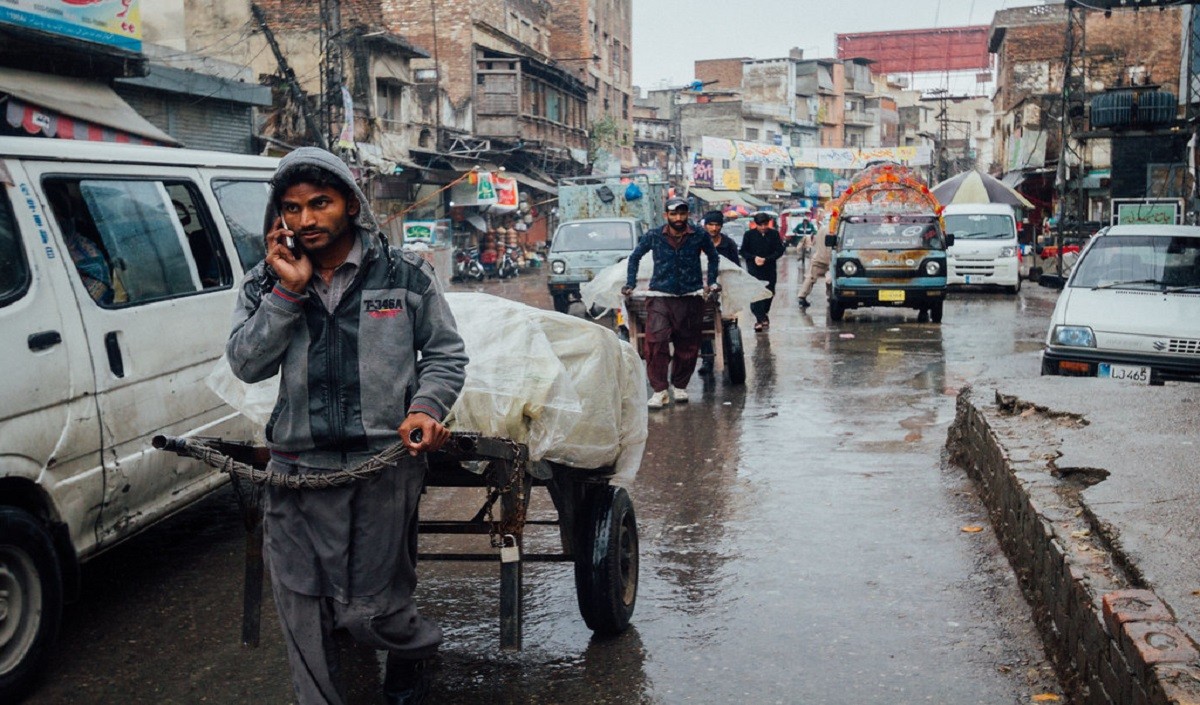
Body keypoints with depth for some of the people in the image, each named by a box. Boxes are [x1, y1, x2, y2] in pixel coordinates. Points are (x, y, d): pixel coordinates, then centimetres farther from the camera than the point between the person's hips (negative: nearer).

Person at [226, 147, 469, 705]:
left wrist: (427, 407, -10)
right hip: (297, 470, 3)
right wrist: (288, 291, -11)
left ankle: (415, 650, 37)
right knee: (302, 613, 9)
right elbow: (246, 365, -4)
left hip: (385, 463, -3)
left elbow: (446, 354, 8)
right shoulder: (265, 284, 8)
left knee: (368, 609, 3)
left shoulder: (404, 275, 2)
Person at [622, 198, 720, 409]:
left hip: (690, 297, 1)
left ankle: (679, 386, 24)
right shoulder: (654, 236, -1)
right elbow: (635, 257, 15)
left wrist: (712, 282, 16)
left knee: (687, 346, 6)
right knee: (656, 342, -15)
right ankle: (659, 389, -9)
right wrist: (630, 284, 11)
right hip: (660, 297, -1)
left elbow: (713, 256, 20)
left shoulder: (699, 237, 0)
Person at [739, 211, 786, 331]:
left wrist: (766, 259, -14)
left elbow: (780, 251, -1)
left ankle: (761, 318, 23)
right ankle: (762, 318, -18)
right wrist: (754, 258, -14)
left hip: (769, 269, 2)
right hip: (753, 269, -2)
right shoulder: (749, 234, 0)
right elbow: (743, 251, 4)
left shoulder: (774, 234, 1)